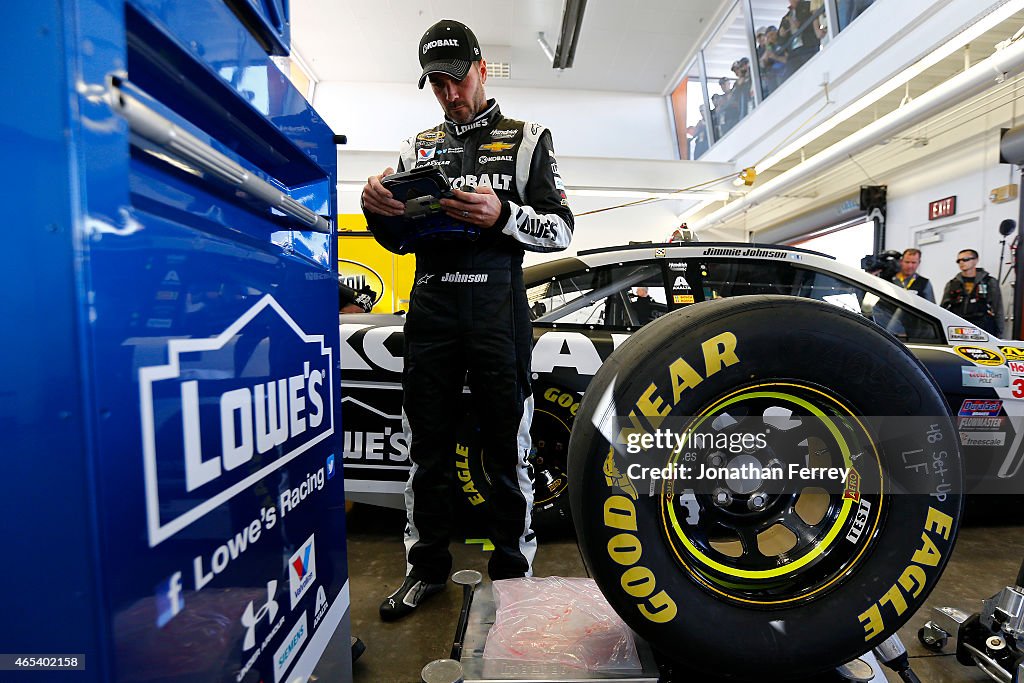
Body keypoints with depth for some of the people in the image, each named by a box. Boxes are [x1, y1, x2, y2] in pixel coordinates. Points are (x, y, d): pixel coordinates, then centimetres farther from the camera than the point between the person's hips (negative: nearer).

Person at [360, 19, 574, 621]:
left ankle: (514, 572, 19)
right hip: (430, 308, 4)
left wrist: (503, 215, -18)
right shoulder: (419, 145, 20)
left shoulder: (527, 138, 10)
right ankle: (427, 568, 25)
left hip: (498, 311, -3)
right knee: (428, 448, 8)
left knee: (508, 448, 2)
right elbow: (397, 240, 19)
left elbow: (561, 230, 1)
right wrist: (377, 208, -3)